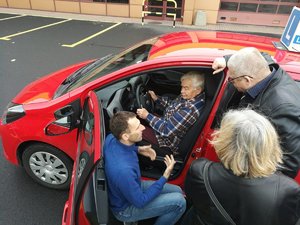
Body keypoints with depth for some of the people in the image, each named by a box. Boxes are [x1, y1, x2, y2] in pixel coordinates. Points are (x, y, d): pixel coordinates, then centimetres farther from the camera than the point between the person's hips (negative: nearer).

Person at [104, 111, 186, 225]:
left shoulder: (111, 138, -19)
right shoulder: (123, 170, -42)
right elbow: (140, 202, -25)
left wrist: (138, 149, -6)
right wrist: (165, 176, -24)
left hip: (133, 187, 7)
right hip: (126, 207, -7)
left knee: (177, 191, 10)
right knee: (179, 202, -10)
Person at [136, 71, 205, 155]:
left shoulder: (191, 109, -36)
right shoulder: (189, 96, -8)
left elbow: (167, 130, -31)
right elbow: (172, 104, 11)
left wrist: (147, 116, -24)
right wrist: (156, 98, -4)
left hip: (170, 142, -9)